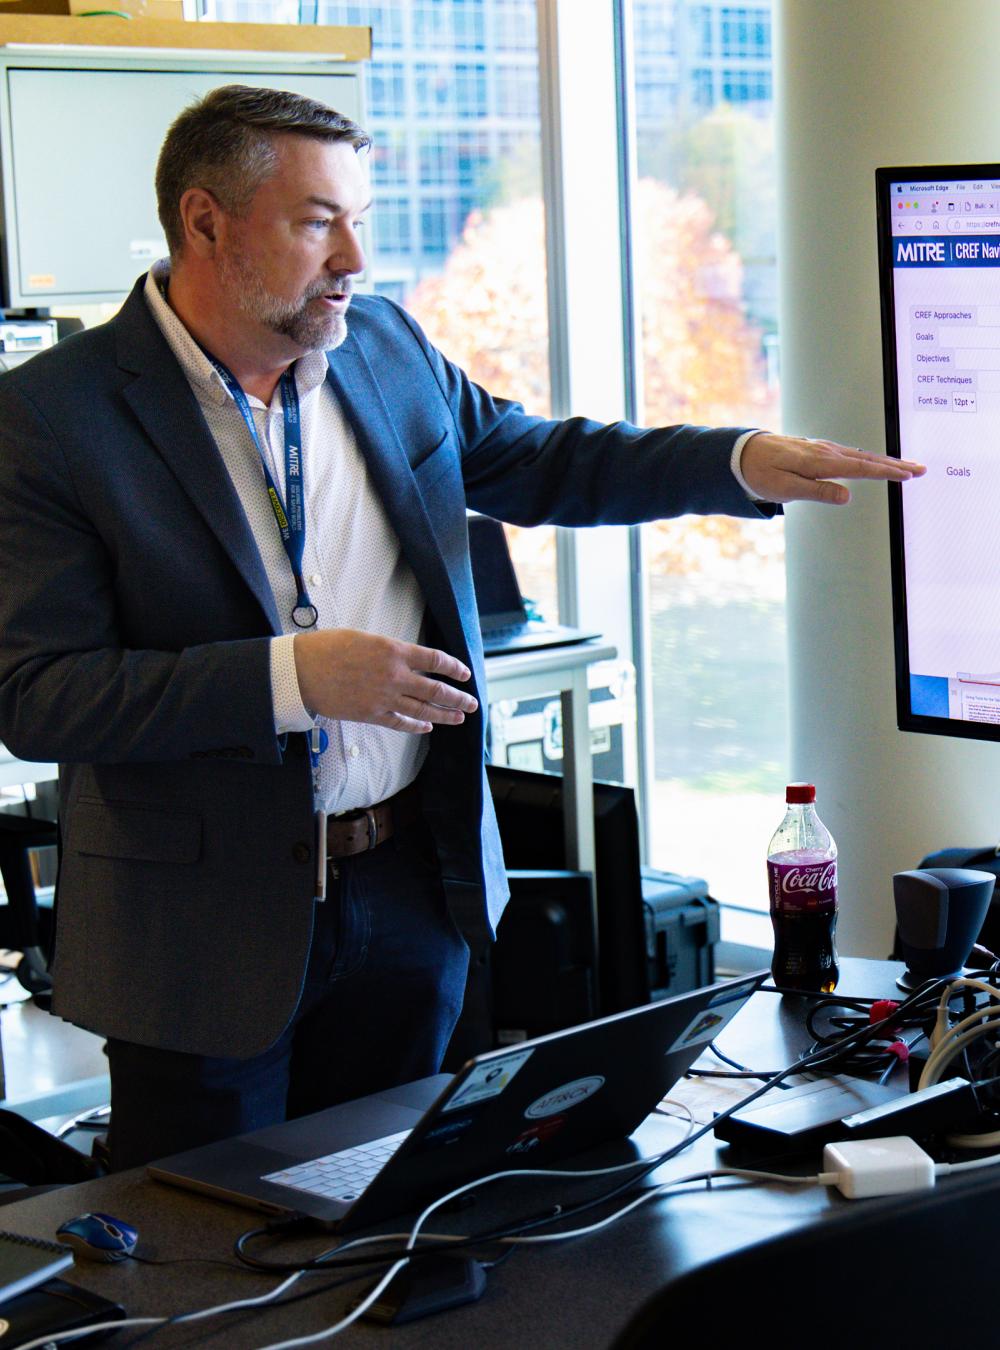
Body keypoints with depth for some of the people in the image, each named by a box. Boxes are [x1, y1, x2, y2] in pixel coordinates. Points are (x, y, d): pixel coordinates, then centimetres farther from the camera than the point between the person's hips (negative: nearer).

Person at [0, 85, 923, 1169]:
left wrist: (747, 462, 6)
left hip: (413, 885, 5)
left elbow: (538, 463, 20)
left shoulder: (384, 346, 4)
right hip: (210, 920, -5)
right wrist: (292, 677, -26)